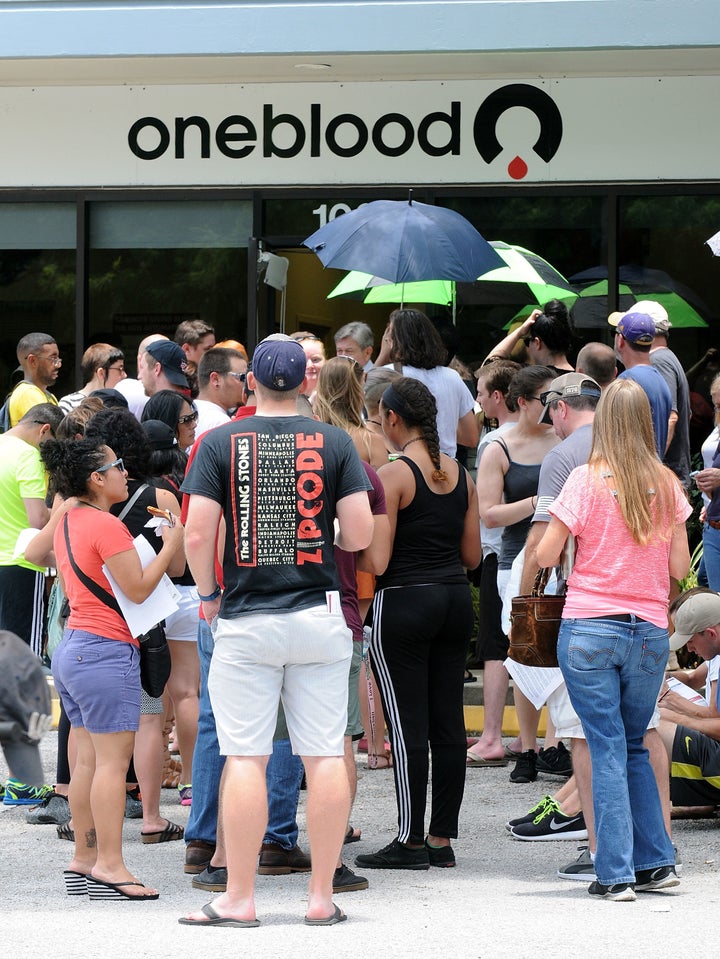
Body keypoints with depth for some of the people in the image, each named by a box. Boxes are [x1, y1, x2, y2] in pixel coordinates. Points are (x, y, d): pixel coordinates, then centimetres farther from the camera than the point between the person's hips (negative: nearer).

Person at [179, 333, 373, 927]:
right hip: (320, 617, 1)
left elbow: (197, 535, -8)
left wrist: (208, 593, 9)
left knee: (246, 759, 0)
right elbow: (361, 533, -4)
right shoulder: (335, 442, 1)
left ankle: (239, 898, 2)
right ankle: (322, 896, 7)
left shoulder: (220, 443, -2)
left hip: (246, 619, -1)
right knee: (326, 756, 4)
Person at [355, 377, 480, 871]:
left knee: (409, 724, -3)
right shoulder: (460, 474, 8)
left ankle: (411, 842, 0)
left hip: (405, 602, -7)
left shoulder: (393, 474, -11)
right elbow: (472, 555, 10)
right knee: (449, 723, 8)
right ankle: (442, 839, 11)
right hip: (456, 599, 7)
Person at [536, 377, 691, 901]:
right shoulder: (666, 484, 2)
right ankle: (655, 862, 16)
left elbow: (546, 556, -6)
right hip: (650, 632, 3)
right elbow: (680, 567, 5)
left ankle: (615, 873, -2)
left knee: (608, 749, 0)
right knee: (634, 746, 18)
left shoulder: (586, 480, -7)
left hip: (590, 630, -3)